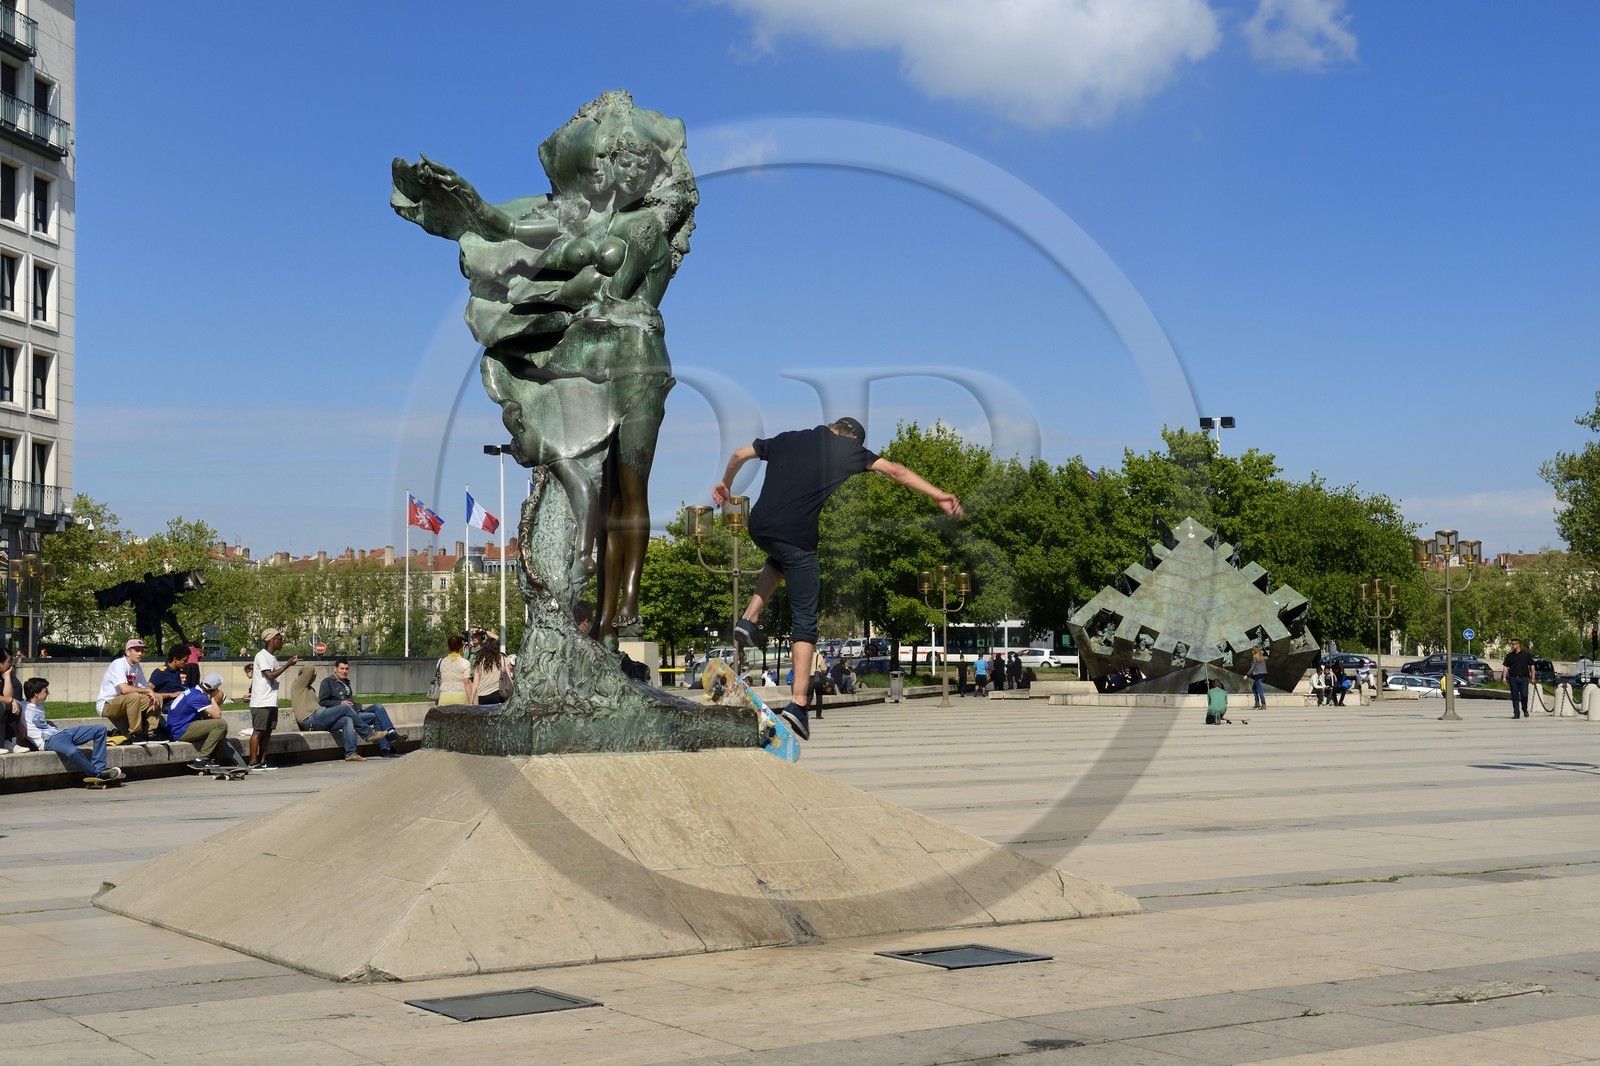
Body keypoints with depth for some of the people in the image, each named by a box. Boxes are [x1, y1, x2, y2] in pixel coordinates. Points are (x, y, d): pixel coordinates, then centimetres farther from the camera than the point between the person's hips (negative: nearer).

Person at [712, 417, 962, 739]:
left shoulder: (788, 438, 18)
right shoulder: (849, 450, 8)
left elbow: (739, 455, 22)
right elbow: (895, 471, 2)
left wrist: (725, 483, 39)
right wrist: (938, 495, 3)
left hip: (759, 528, 4)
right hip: (798, 537, -4)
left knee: (780, 560, 40)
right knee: (806, 620, 4)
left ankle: (749, 619, 23)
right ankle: (798, 701, -8)